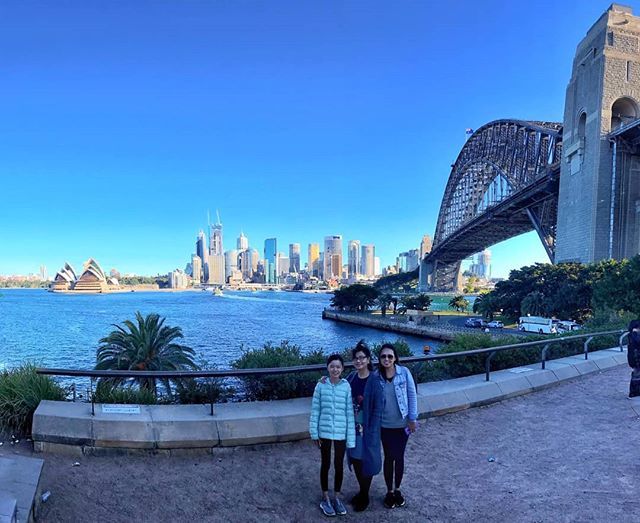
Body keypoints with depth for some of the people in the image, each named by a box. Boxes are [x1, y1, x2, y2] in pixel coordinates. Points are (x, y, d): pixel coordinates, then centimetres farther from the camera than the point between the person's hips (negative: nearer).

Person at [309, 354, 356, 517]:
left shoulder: (346, 386, -8)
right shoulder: (321, 385, -8)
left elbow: (349, 412, -5)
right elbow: (315, 410, -2)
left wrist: (351, 438, -5)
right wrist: (314, 433, -3)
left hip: (341, 432, 0)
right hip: (324, 431, 0)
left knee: (339, 465, 13)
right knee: (325, 464, 13)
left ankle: (336, 497, 33)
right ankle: (325, 498, 31)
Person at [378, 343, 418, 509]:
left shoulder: (404, 372, -11)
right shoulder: (377, 376, -8)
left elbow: (412, 395, -5)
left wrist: (413, 418, -5)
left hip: (402, 424, 0)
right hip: (385, 425, 0)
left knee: (399, 457, 13)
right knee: (389, 458, 11)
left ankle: (397, 490, 33)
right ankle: (389, 491, 29)